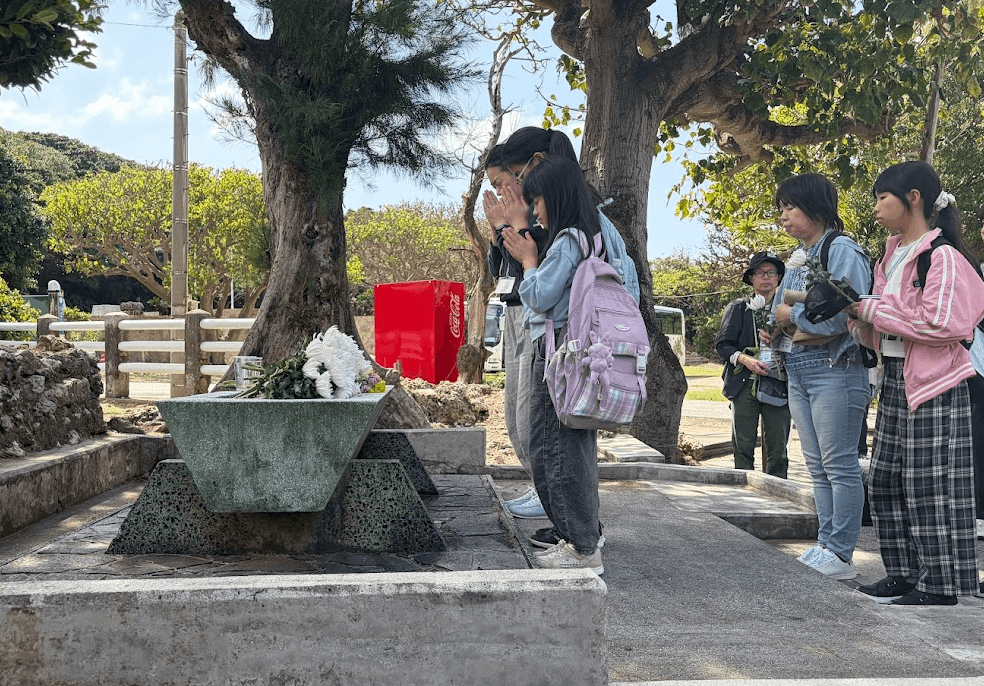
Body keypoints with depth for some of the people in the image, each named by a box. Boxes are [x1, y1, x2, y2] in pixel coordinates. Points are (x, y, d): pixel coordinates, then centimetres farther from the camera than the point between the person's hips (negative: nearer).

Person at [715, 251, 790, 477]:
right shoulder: (738, 308, 9)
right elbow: (722, 345, 4)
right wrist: (745, 360, -14)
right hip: (745, 385, 0)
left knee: (777, 447, 2)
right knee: (743, 446, -1)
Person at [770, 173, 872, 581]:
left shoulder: (842, 251, -9)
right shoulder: (800, 258, 17)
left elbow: (846, 314, -22)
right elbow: (784, 308, 24)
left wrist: (792, 314, -11)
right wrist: (776, 326, 2)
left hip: (834, 368, -9)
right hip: (798, 371, 9)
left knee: (839, 465, -4)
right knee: (817, 467, 11)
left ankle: (840, 555, 1)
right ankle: (825, 545, 18)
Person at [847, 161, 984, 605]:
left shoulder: (942, 256, -12)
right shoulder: (893, 256, 15)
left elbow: (941, 323, -23)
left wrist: (876, 310, -17)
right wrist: (863, 322, 2)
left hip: (934, 387, -9)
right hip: (895, 381, 9)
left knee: (929, 485, -4)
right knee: (887, 481, 10)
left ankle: (940, 584, 6)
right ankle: (905, 574, 20)